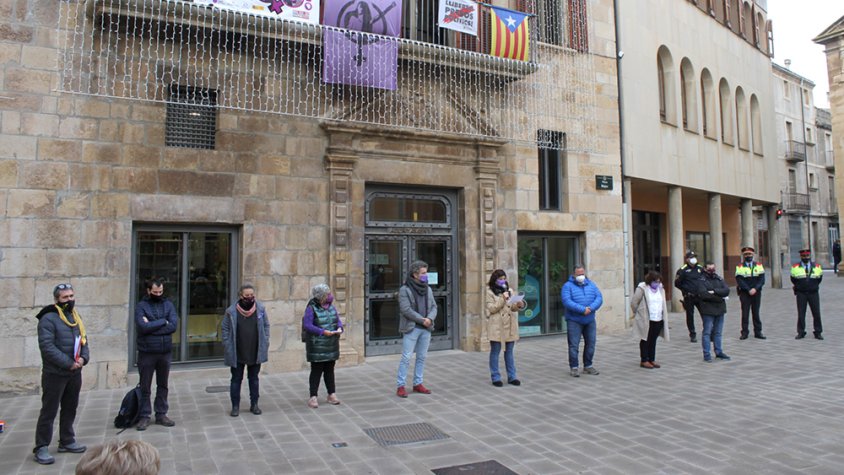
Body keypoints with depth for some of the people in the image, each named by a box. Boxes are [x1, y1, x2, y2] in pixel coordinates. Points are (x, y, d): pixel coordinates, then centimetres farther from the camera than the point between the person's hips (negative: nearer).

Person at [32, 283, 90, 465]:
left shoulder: (76, 317, 11)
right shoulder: (48, 319, -14)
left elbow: (83, 340, 13)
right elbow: (47, 346, -21)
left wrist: (83, 357, -6)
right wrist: (68, 363, -20)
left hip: (75, 373, 7)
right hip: (55, 374, -7)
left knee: (70, 409, 15)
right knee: (49, 411, -1)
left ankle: (67, 441, 27)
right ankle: (41, 448, 7)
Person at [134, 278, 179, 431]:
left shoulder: (168, 304, 4)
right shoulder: (141, 306, -5)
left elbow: (173, 325, -10)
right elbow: (143, 327, -19)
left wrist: (152, 326, -15)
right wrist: (163, 322, -12)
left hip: (165, 352, 3)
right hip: (146, 353, -3)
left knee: (163, 385, 13)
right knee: (145, 387, 8)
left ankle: (161, 414, 24)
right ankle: (144, 416, 19)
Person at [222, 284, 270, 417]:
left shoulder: (260, 308, -4)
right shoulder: (231, 311, -10)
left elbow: (266, 325, 4)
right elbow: (224, 329, -3)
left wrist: (265, 343, -1)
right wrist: (228, 346, -7)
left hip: (255, 352, 2)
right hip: (237, 353, -2)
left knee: (254, 379, 14)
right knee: (236, 379, 10)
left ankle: (254, 404, 26)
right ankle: (235, 406, 22)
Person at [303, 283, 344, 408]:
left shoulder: (331, 306, 7)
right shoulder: (312, 308, -13)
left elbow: (338, 319, 14)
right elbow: (306, 325, -18)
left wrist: (339, 328, -8)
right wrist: (322, 331, -25)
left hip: (331, 346, 6)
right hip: (317, 346, -6)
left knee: (329, 370, 14)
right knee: (316, 371, 0)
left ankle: (332, 395, 23)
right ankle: (313, 397, 8)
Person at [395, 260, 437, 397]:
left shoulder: (428, 289, 11)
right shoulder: (405, 290, -8)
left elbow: (434, 306, 9)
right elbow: (406, 309, -15)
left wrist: (430, 318, -12)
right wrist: (422, 320, -16)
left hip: (426, 329, 6)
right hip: (411, 328, -6)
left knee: (422, 357, 11)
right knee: (406, 358, -4)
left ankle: (417, 383, 21)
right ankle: (400, 386, 3)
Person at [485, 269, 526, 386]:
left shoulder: (509, 290, 13)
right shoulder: (490, 292, -2)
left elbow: (512, 308, 11)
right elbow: (491, 308, -10)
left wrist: (518, 305, -11)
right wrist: (503, 299, -19)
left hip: (509, 325, 5)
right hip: (496, 326, -5)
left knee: (509, 351, 9)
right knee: (495, 352, 2)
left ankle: (511, 377, 16)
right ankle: (496, 378, 9)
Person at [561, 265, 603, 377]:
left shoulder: (591, 285, 10)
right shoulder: (567, 286, -5)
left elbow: (599, 298, 0)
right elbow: (567, 302, -18)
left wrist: (591, 308, -19)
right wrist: (583, 309, -23)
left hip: (590, 320, 5)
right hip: (574, 321, -5)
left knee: (590, 343, 10)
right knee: (574, 345, -3)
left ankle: (588, 366, 23)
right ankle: (574, 368, 6)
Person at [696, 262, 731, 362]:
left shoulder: (719, 279, 12)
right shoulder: (701, 280, -4)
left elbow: (727, 290, -2)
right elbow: (704, 294, -18)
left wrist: (714, 291, -17)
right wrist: (720, 298, -13)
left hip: (720, 310, 5)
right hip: (708, 311, -5)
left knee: (718, 332, 12)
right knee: (707, 332, -2)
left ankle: (719, 352, 22)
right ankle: (707, 354, 3)